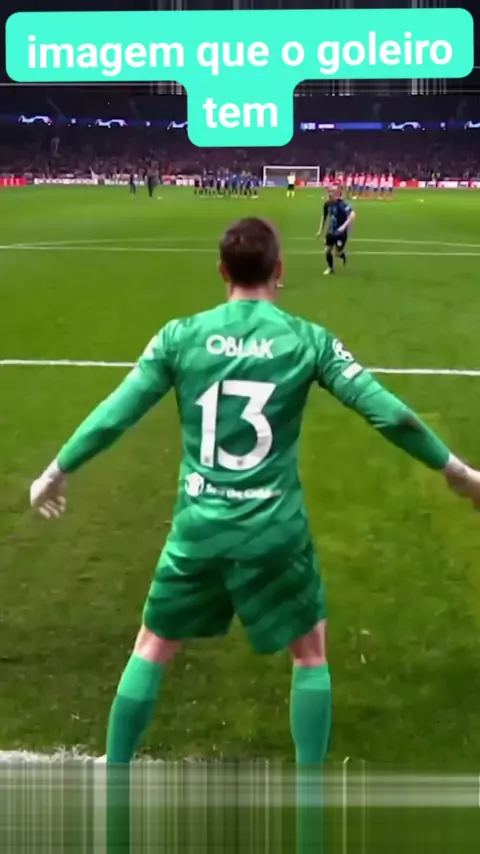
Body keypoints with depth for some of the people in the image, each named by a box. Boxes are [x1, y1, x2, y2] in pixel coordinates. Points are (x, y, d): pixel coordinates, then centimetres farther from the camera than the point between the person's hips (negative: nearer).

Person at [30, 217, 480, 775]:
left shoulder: (180, 336, -3)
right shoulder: (309, 341, -5)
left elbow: (113, 416, 0)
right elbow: (387, 414, -6)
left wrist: (56, 472, 15)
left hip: (198, 529, 1)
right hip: (275, 533, -1)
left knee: (152, 649, 20)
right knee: (310, 653, 20)